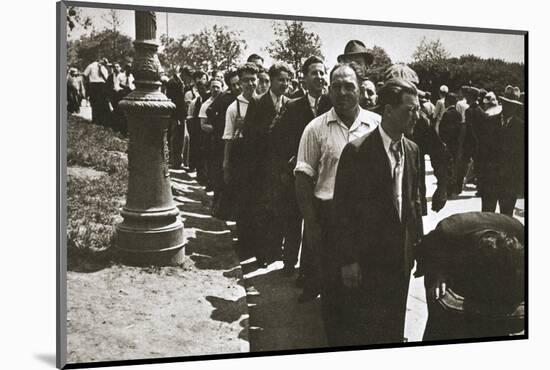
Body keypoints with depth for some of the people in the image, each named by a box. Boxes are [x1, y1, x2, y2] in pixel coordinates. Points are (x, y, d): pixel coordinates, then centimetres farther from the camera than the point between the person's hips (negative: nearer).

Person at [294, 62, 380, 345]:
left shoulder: (376, 124, 1)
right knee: (333, 285, 11)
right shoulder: (316, 128, -2)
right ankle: (336, 338, 29)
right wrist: (311, 225, -5)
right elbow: (303, 178, -1)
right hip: (330, 216, -1)